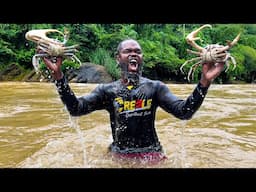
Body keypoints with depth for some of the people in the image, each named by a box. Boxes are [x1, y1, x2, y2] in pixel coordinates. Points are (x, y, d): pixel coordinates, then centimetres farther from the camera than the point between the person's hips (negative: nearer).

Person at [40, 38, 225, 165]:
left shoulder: (156, 87, -4)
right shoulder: (106, 90, -1)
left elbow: (185, 112, -15)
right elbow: (76, 109, -13)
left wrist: (204, 81, -30)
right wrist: (59, 75, -25)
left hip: (152, 156, 0)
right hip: (118, 157, 1)